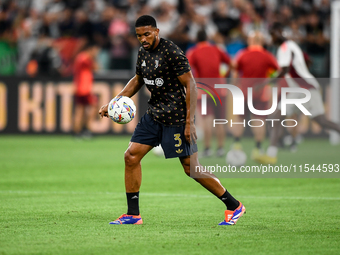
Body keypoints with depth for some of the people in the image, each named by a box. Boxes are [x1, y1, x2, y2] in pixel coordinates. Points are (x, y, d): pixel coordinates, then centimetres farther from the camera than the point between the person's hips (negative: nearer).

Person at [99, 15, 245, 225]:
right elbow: (138, 80, 23)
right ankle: (133, 214, 7)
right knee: (131, 156, -1)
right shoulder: (143, 52, 7)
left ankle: (234, 206, 8)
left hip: (176, 119, -8)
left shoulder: (172, 53, -18)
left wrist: (189, 122, -20)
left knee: (191, 168, -5)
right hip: (154, 115, 8)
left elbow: (190, 85, -17)